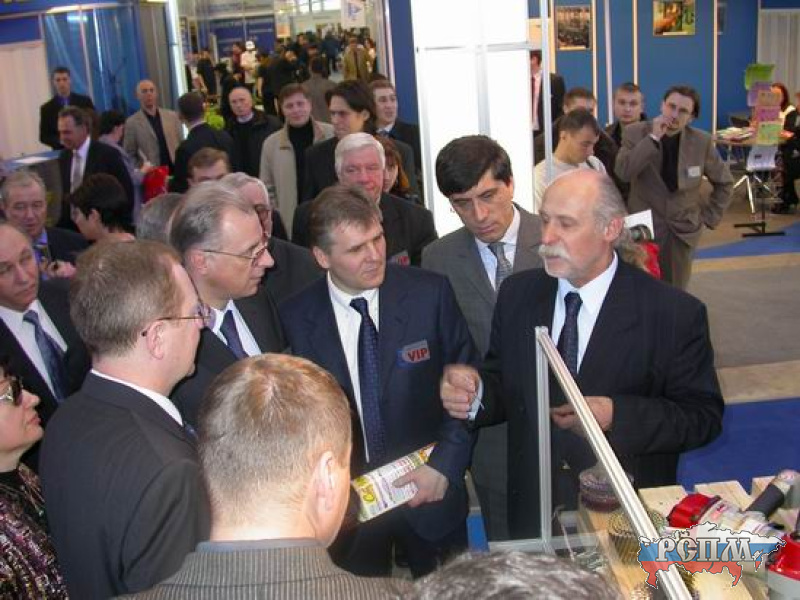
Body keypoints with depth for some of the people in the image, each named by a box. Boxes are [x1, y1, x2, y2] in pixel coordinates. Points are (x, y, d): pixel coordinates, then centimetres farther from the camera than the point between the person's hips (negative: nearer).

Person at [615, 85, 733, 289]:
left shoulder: (702, 142, -3)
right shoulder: (635, 132, -7)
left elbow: (724, 182, 9)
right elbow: (623, 173, -22)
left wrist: (710, 217, 4)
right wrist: (653, 138, -23)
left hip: (684, 230, 2)